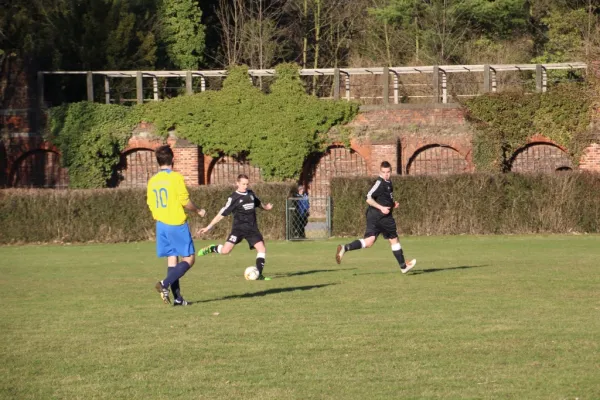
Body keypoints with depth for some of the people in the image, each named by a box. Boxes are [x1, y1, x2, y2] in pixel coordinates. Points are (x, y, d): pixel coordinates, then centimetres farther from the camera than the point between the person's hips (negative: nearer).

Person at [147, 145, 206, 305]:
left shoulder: (152, 181, 6)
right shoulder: (176, 177, -11)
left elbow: (151, 205, 11)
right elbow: (185, 202, -13)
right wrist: (198, 211, 5)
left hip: (161, 225, 6)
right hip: (177, 224, -6)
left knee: (172, 259, 9)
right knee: (188, 259, 1)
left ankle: (177, 297, 6)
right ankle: (165, 284, -17)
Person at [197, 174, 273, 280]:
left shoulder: (251, 194, 10)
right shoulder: (234, 198, -6)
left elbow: (258, 203, 30)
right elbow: (222, 213, -5)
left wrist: (265, 207, 8)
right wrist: (209, 227, -8)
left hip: (252, 228, 5)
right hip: (239, 228, -5)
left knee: (262, 248, -9)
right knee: (226, 250, -18)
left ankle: (259, 274, -1)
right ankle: (212, 248, 13)